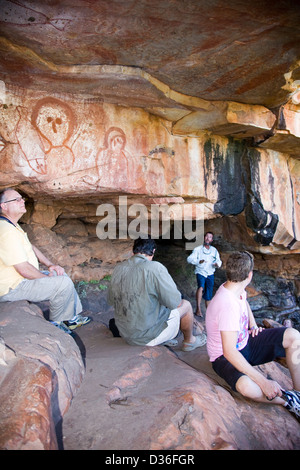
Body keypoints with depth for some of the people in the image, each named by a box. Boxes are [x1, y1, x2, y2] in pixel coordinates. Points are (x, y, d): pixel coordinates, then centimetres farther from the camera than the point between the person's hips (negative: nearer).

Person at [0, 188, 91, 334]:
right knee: (64, 283, -17)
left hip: (20, 278, 11)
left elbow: (31, 247, 20)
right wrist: (47, 278, -11)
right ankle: (55, 323, 6)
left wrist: (50, 265, 7)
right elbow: (24, 269, -27)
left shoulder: (12, 225, 11)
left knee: (62, 276, 15)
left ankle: (71, 318, 22)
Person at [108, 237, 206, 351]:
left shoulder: (118, 269, -2)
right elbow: (174, 302, -17)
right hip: (148, 336, -6)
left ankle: (163, 340, 23)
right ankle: (189, 341, 35)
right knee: (186, 305, 14)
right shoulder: (155, 267, -22)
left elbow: (111, 300, 10)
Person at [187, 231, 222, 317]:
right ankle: (198, 309, -28)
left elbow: (219, 261, 10)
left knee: (208, 295, 6)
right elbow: (189, 259, -11)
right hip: (200, 272, -3)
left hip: (210, 274, 4)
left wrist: (217, 263, -15)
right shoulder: (198, 249, -1)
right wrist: (199, 261, -29)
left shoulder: (214, 250, 11)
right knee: (201, 287, -30)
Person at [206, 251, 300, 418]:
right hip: (226, 356, -8)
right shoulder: (228, 304, -34)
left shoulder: (237, 290, -5)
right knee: (247, 386, -39)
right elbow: (229, 352, -36)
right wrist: (264, 382, -34)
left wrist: (253, 325, 7)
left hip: (245, 343, 8)